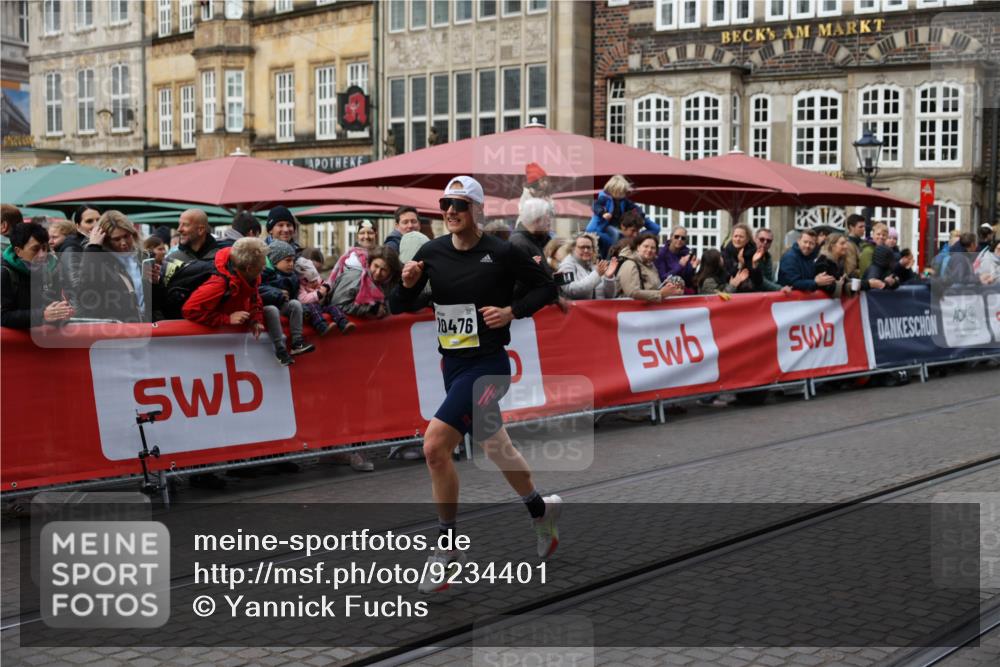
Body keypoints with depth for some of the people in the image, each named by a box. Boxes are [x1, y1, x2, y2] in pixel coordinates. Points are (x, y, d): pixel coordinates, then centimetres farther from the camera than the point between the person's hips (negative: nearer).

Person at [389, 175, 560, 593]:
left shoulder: (502, 253, -11)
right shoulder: (432, 253, 1)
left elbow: (546, 287, 1)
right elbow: (398, 308, 6)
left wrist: (513, 311, -14)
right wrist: (407, 285, -15)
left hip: (487, 366, -6)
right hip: (453, 365, 6)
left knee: (435, 445, -18)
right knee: (494, 445, 20)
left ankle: (447, 546, -3)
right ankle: (541, 510, 45)